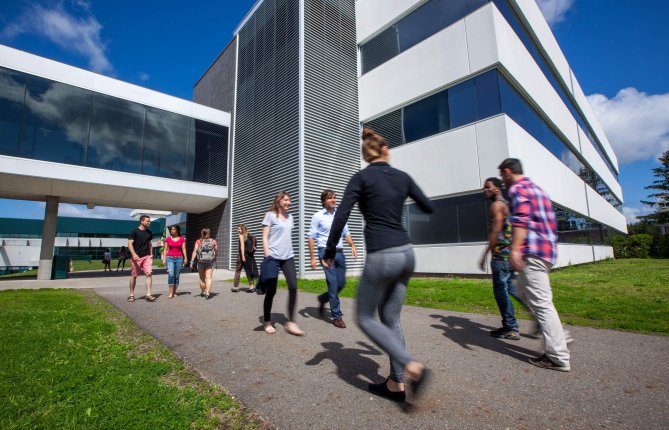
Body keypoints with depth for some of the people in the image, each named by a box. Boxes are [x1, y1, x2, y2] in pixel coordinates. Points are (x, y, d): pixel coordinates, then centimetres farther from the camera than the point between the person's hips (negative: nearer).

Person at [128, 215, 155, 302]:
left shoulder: (149, 232, 10)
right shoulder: (135, 231, -5)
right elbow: (130, 244, -10)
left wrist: (151, 254, 13)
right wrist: (133, 254, -23)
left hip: (147, 256, 3)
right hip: (136, 257, -3)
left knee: (148, 274, -9)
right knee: (134, 275, 7)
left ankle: (148, 295, -7)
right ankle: (131, 295, 22)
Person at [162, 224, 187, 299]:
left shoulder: (182, 239, 5)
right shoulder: (168, 239, 7)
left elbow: (183, 249, 3)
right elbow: (165, 250, 7)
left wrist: (185, 258, -7)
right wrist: (164, 259, 0)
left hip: (179, 258, 0)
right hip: (170, 258, 0)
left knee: (176, 276, 4)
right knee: (171, 275, -15)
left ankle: (174, 292, 14)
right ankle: (170, 292, -11)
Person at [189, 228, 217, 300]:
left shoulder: (198, 241, -4)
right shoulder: (213, 241, -2)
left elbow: (195, 251, -11)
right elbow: (216, 251, 5)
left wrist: (192, 261, -11)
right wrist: (215, 258, 24)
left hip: (201, 262, 1)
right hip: (210, 262, -1)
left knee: (202, 278, 16)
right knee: (208, 278, -2)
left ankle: (203, 292, 32)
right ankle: (207, 293, -16)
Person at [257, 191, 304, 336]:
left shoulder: (290, 217, 16)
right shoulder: (270, 215, 0)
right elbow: (265, 237, -4)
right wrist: (267, 256, -12)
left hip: (288, 257, 5)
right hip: (273, 257, -5)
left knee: (293, 288, -8)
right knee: (271, 290, 2)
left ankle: (291, 322, 1)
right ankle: (267, 321, 20)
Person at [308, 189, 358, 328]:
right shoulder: (318, 216, -2)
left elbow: (346, 233, 18)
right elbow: (311, 238, -3)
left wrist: (352, 246, 1)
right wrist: (312, 258, -7)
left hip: (339, 252, 5)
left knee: (341, 283, 9)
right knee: (333, 284, -5)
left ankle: (322, 299, 35)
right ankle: (337, 316, 8)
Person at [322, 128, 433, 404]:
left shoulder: (361, 177, -4)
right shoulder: (402, 177, 9)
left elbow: (341, 216, -11)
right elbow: (429, 208, 19)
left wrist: (329, 252, -1)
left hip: (381, 257, -6)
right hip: (406, 254, 6)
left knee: (365, 318, 10)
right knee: (391, 319, 17)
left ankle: (413, 367, -1)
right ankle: (397, 384, 24)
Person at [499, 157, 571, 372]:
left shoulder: (517, 188, -5)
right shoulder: (536, 188, 24)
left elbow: (521, 218, -22)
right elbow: (551, 221, 27)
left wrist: (515, 248, -29)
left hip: (532, 252, -10)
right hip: (547, 250, 10)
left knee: (541, 303, -5)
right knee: (524, 292, 19)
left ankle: (558, 357, 0)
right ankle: (557, 338, 19)